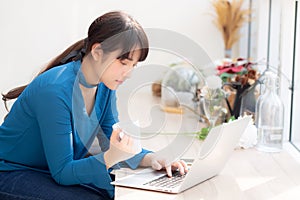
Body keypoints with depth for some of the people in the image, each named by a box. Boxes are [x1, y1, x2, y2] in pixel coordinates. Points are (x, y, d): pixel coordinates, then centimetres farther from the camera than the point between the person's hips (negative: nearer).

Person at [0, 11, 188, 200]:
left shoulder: (105, 86, -5)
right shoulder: (55, 90, -29)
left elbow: (112, 141, 4)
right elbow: (62, 172, -26)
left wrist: (150, 158, -15)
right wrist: (112, 156, -42)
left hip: (58, 171, 7)